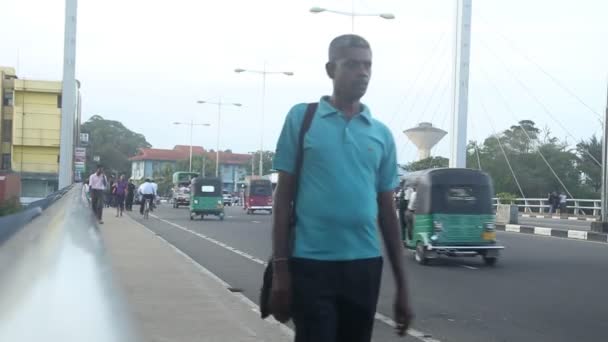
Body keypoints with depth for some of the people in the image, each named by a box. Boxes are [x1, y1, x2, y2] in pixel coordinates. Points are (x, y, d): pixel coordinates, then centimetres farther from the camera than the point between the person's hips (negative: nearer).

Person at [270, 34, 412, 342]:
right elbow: (283, 197, 0)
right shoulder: (301, 117, 0)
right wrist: (280, 268, -6)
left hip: (364, 265, 4)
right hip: (311, 263, -4)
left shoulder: (382, 134, 9)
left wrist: (401, 284, 10)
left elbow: (388, 212, 12)